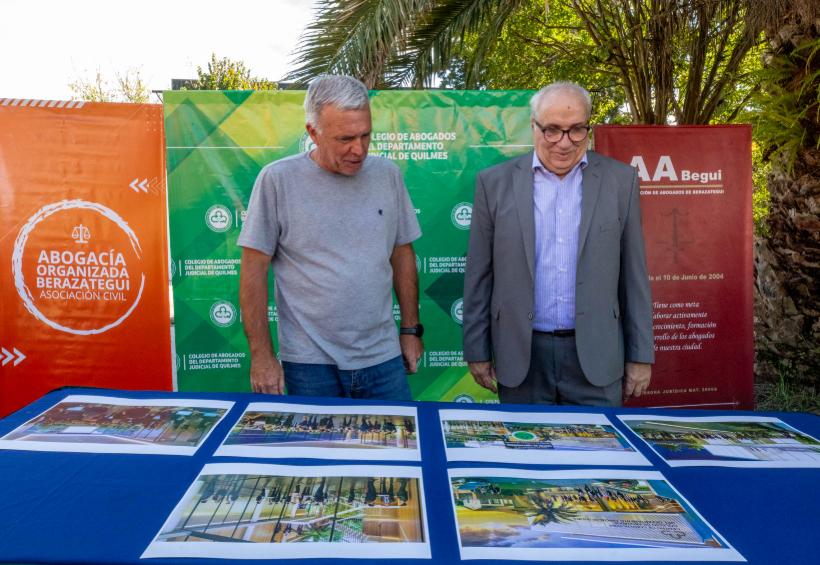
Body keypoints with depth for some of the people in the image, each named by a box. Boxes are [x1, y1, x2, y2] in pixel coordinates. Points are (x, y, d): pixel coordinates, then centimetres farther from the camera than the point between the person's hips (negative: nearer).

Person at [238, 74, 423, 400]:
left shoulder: (387, 174, 2)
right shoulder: (278, 180, -8)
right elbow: (254, 272, -5)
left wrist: (411, 330, 10)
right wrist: (261, 355, -6)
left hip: (383, 359, 3)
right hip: (310, 362, -2)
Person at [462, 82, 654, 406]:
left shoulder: (620, 181, 1)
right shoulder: (495, 183, -1)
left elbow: (633, 275, 4)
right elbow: (478, 277, 2)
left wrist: (640, 355, 4)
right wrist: (477, 351, 2)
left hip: (594, 355, 0)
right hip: (521, 356, 0)